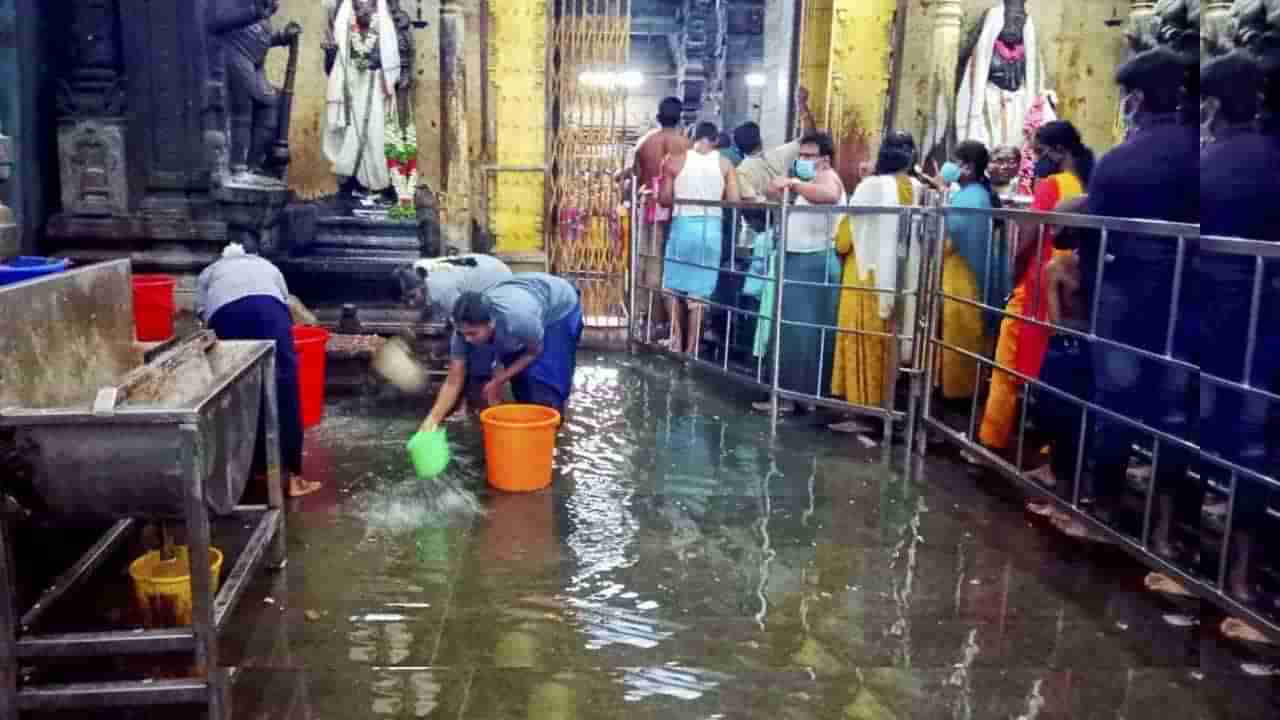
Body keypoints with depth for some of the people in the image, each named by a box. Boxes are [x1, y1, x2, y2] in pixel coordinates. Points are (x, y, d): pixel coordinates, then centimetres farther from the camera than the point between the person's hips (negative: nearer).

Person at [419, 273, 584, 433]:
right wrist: (432, 419, -30)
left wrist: (497, 381, -20)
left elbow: (534, 352, -21)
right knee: (519, 373, 3)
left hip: (561, 306, -5)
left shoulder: (518, 319, -45)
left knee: (544, 376, -13)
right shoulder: (465, 329, -28)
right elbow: (453, 382, -21)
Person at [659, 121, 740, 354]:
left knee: (674, 286, 16)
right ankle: (690, 347, 13)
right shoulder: (725, 164, 1)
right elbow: (734, 201, -4)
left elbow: (664, 199, -1)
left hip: (683, 225, -1)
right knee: (699, 291, 8)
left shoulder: (676, 161, -1)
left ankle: (677, 339, 15)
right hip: (711, 227, 1)